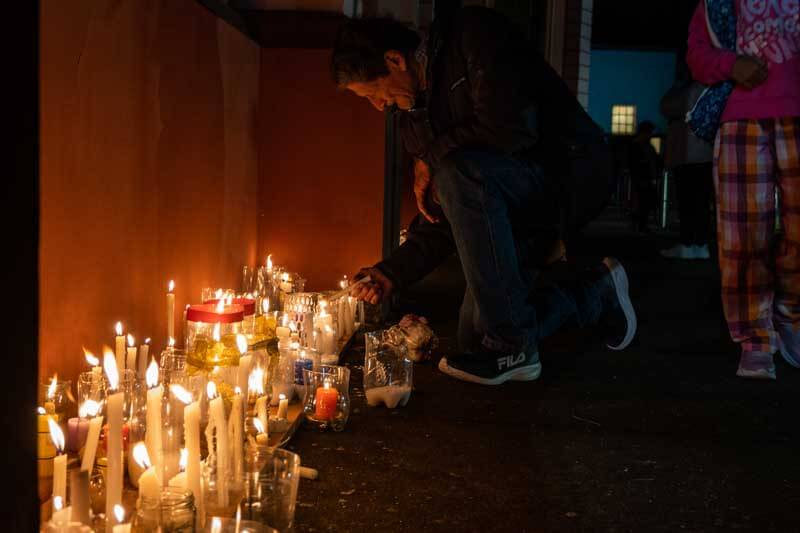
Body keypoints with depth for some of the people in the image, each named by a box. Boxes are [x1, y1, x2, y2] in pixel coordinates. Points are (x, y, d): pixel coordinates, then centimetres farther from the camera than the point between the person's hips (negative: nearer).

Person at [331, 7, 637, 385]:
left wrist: (431, 158, -16)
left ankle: (512, 345, -24)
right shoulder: (414, 115, 5)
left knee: (459, 173, -35)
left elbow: (512, 128, -29)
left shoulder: (474, 34, -15)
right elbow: (443, 219, 9)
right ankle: (596, 292, 25)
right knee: (476, 337, 5)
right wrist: (392, 273, 0)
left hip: (573, 169, -8)